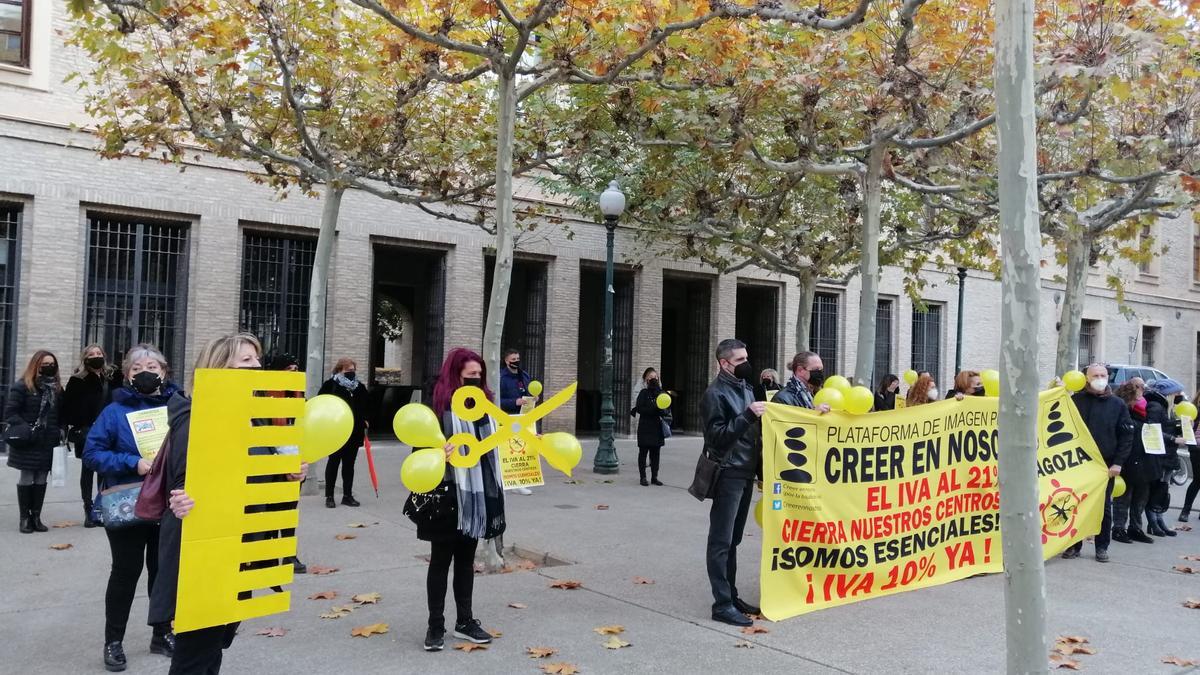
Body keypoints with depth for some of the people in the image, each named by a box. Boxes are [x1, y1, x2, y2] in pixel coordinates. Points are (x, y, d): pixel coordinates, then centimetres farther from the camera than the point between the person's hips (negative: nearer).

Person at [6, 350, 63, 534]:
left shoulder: (57, 388, 11)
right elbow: (10, 412, -10)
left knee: (41, 479, 8)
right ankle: (24, 518, 11)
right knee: (26, 479, 3)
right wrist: (25, 429, -19)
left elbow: (60, 413, 18)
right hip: (28, 442, -5)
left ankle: (36, 516, 15)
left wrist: (60, 431, 4)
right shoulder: (22, 386, -7)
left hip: (48, 442, 5)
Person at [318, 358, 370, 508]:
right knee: (333, 462, 2)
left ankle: (348, 495, 15)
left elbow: (367, 406, 19)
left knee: (349, 463, 9)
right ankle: (329, 496, 9)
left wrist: (364, 420, 5)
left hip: (355, 432, 4)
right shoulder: (331, 384, -4)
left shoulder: (360, 387, 11)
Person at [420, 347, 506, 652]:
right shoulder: (440, 406, -11)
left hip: (478, 493, 7)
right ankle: (435, 625, 15)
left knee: (466, 558, 16)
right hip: (450, 493, -6)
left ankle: (465, 620, 26)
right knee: (441, 559, 5)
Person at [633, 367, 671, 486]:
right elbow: (639, 409, -11)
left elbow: (668, 411, 9)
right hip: (645, 428, -3)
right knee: (643, 452, 2)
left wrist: (662, 410, -14)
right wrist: (654, 409, -20)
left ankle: (654, 477, 15)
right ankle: (643, 477, 8)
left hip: (658, 428, 3)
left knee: (656, 453, 7)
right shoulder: (644, 393, -1)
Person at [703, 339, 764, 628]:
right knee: (721, 541, -4)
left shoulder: (746, 389, 16)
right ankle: (722, 604, -2)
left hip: (746, 473, 8)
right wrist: (748, 415, -23)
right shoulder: (715, 393, -10)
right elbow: (717, 436, -17)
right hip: (728, 475, -8)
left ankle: (732, 596, 21)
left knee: (733, 540, 14)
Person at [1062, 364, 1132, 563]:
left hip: (1106, 465, 0)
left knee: (1104, 507, 6)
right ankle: (1074, 545, 13)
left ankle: (1102, 547, 16)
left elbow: (1127, 435, 3)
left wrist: (1118, 463, -5)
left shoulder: (1118, 404, 5)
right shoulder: (1076, 400, 3)